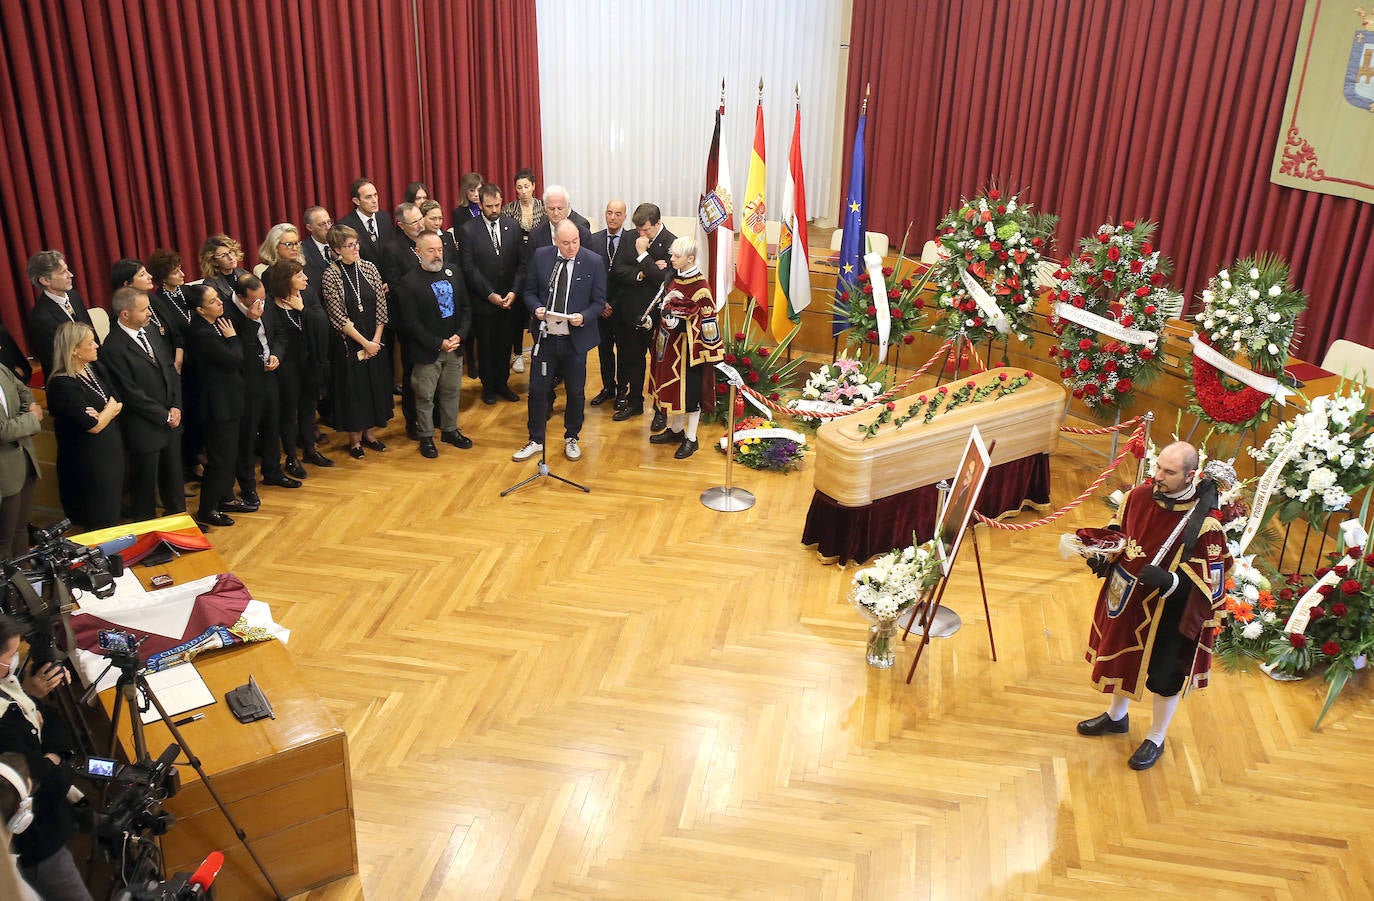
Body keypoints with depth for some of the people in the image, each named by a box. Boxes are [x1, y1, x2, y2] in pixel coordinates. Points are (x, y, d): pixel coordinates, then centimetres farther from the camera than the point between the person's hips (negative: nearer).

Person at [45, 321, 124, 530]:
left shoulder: (94, 369, 4)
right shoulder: (62, 385, -22)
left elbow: (118, 402, 5)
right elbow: (94, 426, -23)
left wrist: (104, 414, -17)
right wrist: (111, 410, -4)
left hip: (111, 451, 8)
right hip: (88, 463, -8)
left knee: (112, 514, 20)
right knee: (99, 523, 6)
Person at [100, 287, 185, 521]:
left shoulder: (150, 330, 3)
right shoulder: (113, 348, -20)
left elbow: (170, 369, 9)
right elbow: (133, 395, -19)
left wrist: (176, 407, -2)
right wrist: (165, 416, -12)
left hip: (171, 418, 7)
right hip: (144, 429, -7)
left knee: (173, 476, 22)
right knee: (145, 482, 9)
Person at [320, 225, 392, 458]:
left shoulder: (369, 268, 0)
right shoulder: (331, 275, -11)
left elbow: (381, 306, 0)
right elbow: (338, 317, -14)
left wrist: (376, 340, -7)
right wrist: (364, 342, -14)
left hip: (374, 340, 4)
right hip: (348, 343, -4)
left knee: (374, 384, 11)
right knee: (352, 388, 4)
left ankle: (368, 432, 28)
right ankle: (354, 439, 18)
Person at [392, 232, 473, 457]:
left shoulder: (454, 274, 4)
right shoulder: (409, 284, -12)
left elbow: (465, 309, 8)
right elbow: (411, 324, -14)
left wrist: (459, 335, -8)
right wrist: (439, 344, -16)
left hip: (454, 347, 5)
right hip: (426, 352, -5)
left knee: (452, 391, 17)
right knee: (425, 396, 6)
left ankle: (450, 430, 34)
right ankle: (426, 436, 21)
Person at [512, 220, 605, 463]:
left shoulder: (593, 262, -6)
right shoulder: (540, 256, -2)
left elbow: (598, 302, -2)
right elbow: (530, 291, 7)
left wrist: (583, 317, -20)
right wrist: (536, 308, -14)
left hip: (575, 339, -1)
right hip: (545, 336, 1)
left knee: (575, 392, 12)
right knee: (537, 390, 6)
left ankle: (571, 439, 32)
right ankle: (535, 440, 22)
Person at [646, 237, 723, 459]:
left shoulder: (700, 286, -18)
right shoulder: (675, 279, 6)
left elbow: (707, 321, -17)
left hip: (688, 345, -8)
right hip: (670, 343, 8)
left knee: (690, 390, 1)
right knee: (672, 387, 16)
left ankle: (691, 439, 11)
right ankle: (675, 430, 32)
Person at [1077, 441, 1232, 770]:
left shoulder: (1203, 524, -27)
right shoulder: (1141, 496, -11)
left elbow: (1211, 583, -22)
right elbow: (1117, 529, 9)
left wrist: (1168, 580, -36)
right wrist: (1104, 555, -9)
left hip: (1168, 613, -6)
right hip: (1126, 598, 6)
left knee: (1164, 675, 14)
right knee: (1121, 658, 25)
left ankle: (1156, 740, 40)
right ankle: (1117, 716, 52)